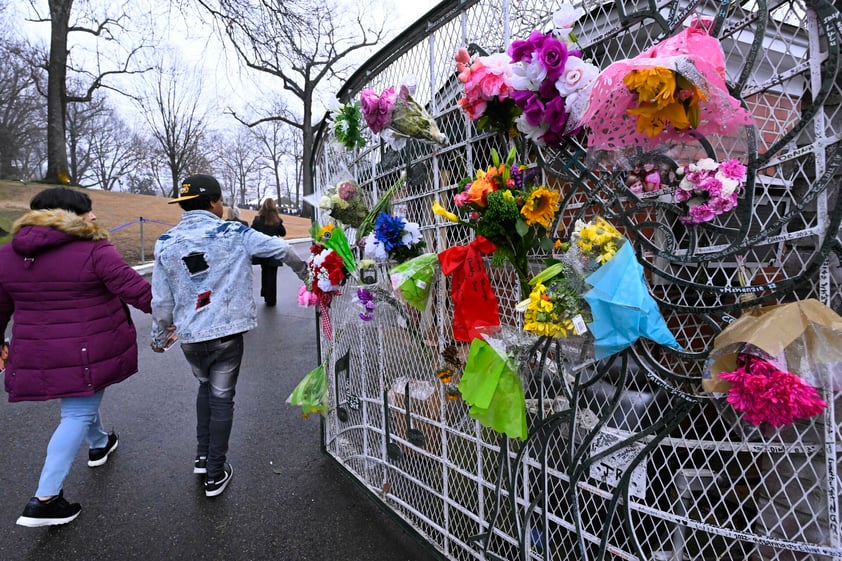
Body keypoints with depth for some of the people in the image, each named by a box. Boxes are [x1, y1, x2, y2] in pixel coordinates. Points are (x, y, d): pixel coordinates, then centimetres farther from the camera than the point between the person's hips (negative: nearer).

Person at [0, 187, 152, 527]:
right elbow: (137, 290, -17)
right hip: (88, 353, -6)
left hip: (38, 355, 7)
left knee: (80, 401, 28)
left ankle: (99, 444, 50)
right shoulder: (94, 251, -15)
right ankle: (44, 500, 5)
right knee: (78, 414, 4)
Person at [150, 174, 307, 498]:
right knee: (221, 397, 11)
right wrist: (303, 272, 17)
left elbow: (161, 300, 4)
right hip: (227, 332, -3)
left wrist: (159, 336, 18)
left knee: (205, 386, 28)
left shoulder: (166, 243, 0)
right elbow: (281, 249, -3)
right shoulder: (233, 233, -8)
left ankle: (203, 457, 32)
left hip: (189, 336, 3)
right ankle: (215, 474, 22)